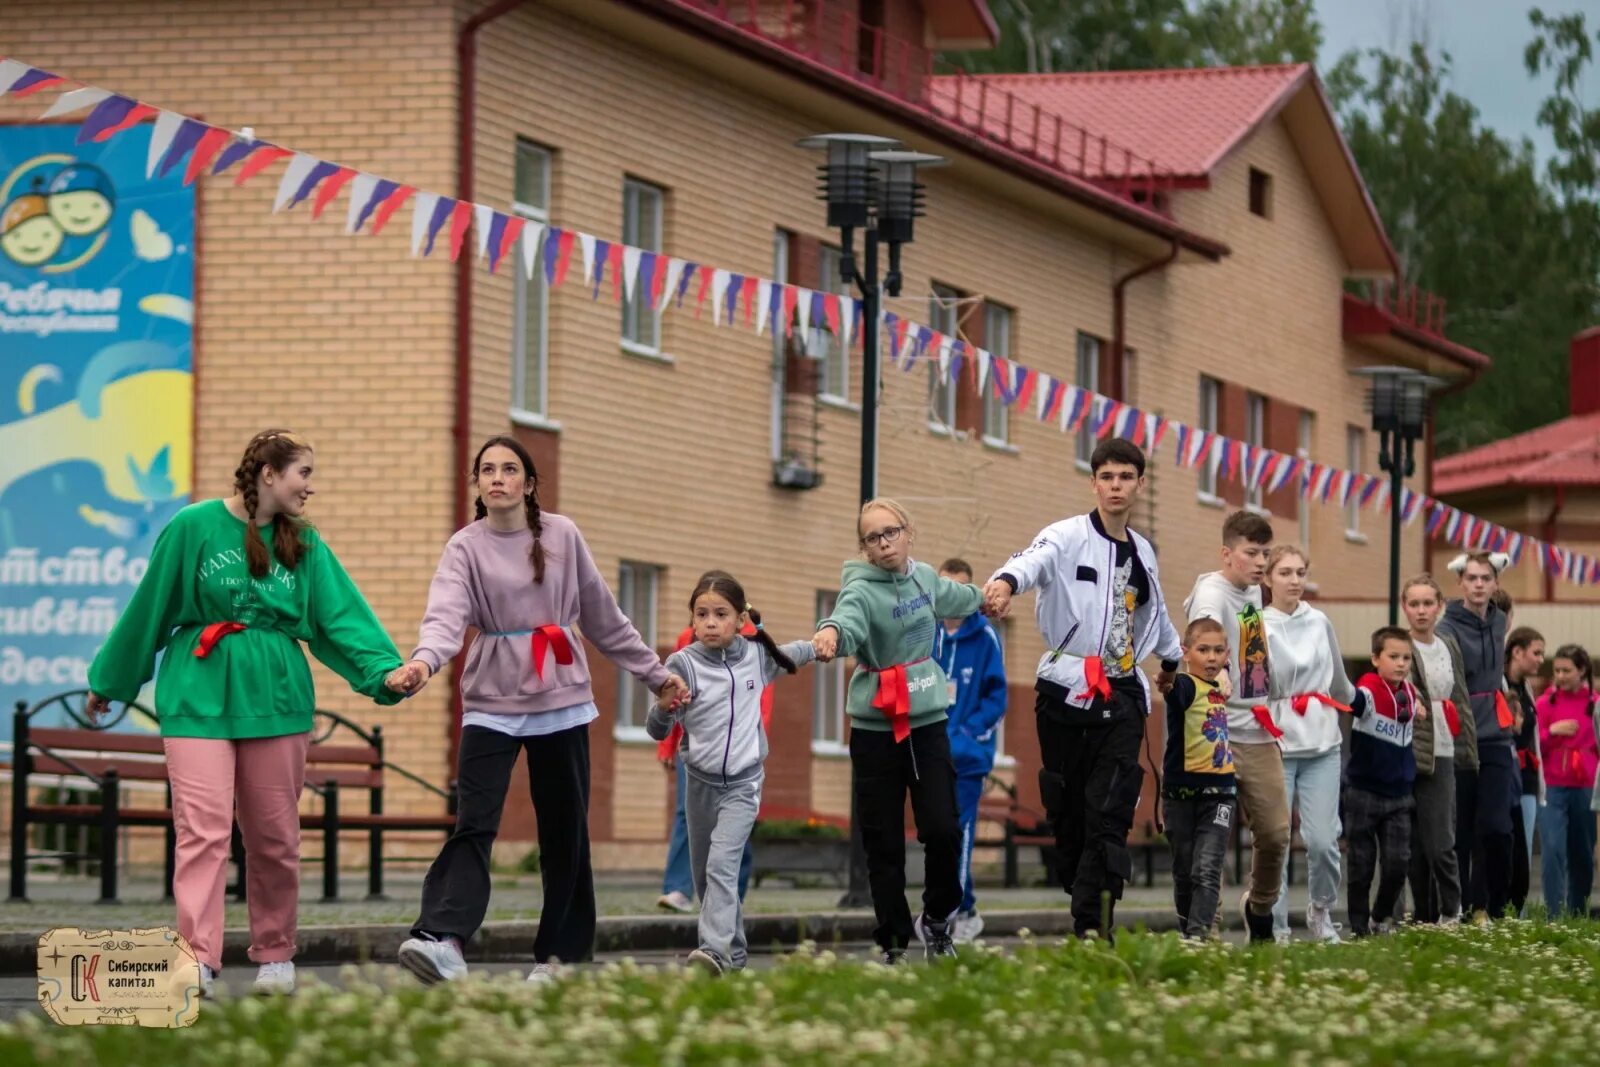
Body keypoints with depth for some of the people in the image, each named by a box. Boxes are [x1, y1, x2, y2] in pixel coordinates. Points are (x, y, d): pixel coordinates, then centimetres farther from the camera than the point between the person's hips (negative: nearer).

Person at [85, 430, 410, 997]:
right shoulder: (193, 526, -4)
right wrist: (108, 683, 11)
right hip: (198, 699, -4)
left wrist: (383, 669, -17)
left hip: (276, 700, 4)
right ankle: (197, 962, -19)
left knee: (275, 837, 9)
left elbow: (341, 616, -1)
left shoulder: (305, 545, 7)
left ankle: (275, 956, 23)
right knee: (203, 828, -13)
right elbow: (149, 609, 3)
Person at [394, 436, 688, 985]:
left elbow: (603, 616, 14)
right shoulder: (466, 547, -3)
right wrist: (423, 660, -42)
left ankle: (560, 953, 15)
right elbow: (447, 615, -21)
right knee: (474, 824, -15)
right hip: (492, 703, -2)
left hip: (561, 702, 2)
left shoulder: (562, 535, 4)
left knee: (565, 831, 6)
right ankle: (443, 941, -28)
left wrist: (654, 673, 18)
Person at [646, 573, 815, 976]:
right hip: (701, 781, 1)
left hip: (744, 781, -1)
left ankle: (715, 950, -29)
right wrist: (666, 707, -30)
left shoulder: (756, 656, -1)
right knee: (704, 874, 9)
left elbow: (789, 655, 25)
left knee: (722, 864, -19)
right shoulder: (683, 664, -10)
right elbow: (657, 731, -13)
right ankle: (735, 951, 25)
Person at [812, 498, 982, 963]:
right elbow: (848, 618, -36)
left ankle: (937, 919, 16)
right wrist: (831, 633, -60)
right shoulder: (862, 589, -12)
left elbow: (949, 596, 31)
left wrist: (983, 597, 51)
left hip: (928, 721, 4)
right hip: (875, 729, -4)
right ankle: (895, 942, 10)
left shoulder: (923, 576, 6)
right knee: (884, 842, -1)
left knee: (943, 829, -8)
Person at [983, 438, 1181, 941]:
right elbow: (1034, 559, -28)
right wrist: (1007, 580, -51)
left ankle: (1091, 926, -15)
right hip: (1066, 693, -3)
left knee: (1110, 816, -10)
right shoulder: (1067, 537, -3)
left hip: (1122, 697, 3)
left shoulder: (1142, 552, 15)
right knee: (1069, 815, 1)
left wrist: (1171, 657, 51)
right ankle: (1093, 912, 11)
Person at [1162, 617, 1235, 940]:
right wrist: (1168, 680, -54)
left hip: (1219, 794, 3)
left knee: (1206, 871, -11)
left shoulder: (1224, 687, 8)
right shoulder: (1185, 686, -9)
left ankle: (1199, 933, -18)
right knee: (1184, 873, 10)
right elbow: (1175, 690, -34)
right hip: (1182, 793, -3)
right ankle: (1187, 930, 25)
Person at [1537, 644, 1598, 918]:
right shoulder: (1546, 702, 2)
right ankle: (1554, 916, -15)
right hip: (1553, 789, -1)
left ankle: (1578, 915, 21)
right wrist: (1552, 731, -14)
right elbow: (1535, 747, 3)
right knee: (1553, 849, -14)